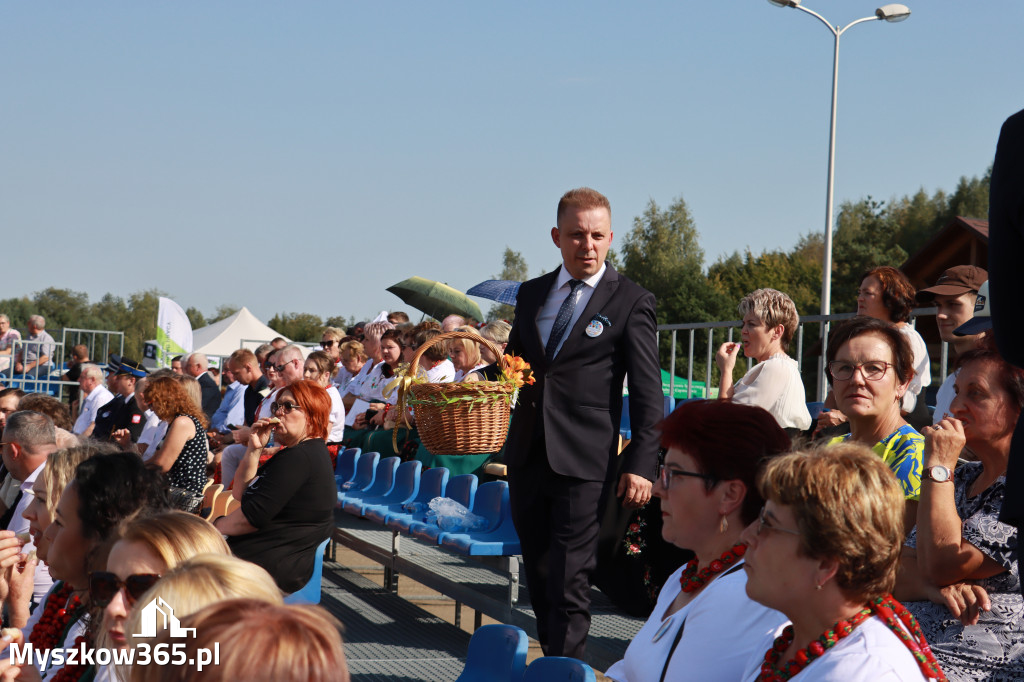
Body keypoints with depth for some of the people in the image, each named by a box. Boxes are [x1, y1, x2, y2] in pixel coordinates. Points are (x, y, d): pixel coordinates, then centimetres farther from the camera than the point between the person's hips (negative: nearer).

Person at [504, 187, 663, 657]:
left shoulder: (631, 303, -3)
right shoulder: (531, 294, 13)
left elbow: (648, 394, -5)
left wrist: (642, 464, -12)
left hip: (584, 462, -6)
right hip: (526, 456, 6)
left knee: (569, 582, -6)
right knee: (538, 578, 15)